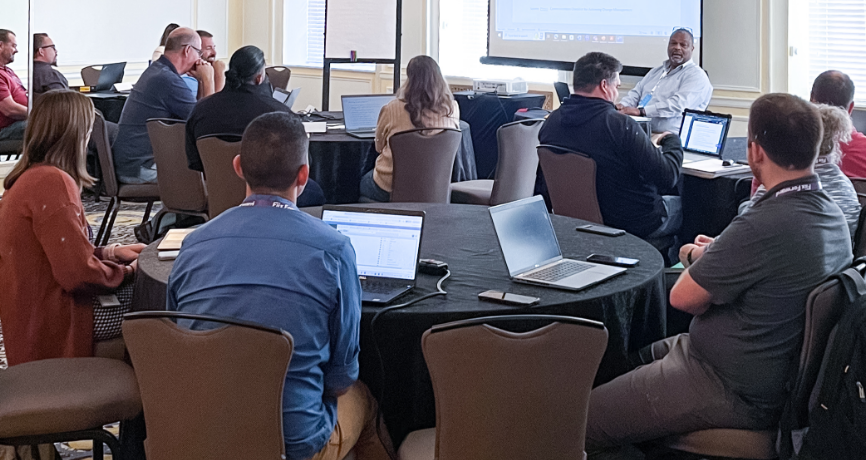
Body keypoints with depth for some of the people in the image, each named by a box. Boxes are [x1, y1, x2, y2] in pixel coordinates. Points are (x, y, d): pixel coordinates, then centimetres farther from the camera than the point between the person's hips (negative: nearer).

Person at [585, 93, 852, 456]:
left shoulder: (764, 227, -30)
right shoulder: (831, 213, 1)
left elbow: (683, 297, -18)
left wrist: (698, 257, 1)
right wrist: (712, 256, 8)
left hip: (734, 393, -10)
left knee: (580, 421, -7)